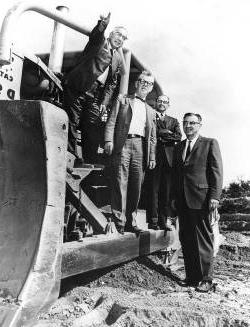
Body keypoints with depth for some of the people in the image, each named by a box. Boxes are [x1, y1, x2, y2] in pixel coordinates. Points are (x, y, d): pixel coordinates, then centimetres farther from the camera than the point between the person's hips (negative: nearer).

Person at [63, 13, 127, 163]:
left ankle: (90, 163, -1)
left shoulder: (119, 58, 19)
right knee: (72, 124, -7)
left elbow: (112, 84, 15)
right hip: (77, 89, -4)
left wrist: (105, 102, 3)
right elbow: (95, 35, -20)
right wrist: (103, 25, -43)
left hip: (95, 96, 4)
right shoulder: (99, 42, 6)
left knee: (93, 130, -3)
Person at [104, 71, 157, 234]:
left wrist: (152, 157, 12)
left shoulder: (151, 111, 26)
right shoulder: (122, 101, 17)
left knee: (136, 186, 0)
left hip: (141, 147, 3)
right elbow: (111, 122, 5)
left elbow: (152, 136, 21)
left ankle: (131, 222, 6)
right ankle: (119, 221, -7)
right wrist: (109, 141, -10)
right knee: (120, 184, -9)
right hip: (123, 143, -3)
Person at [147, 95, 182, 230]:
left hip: (169, 158, 3)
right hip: (154, 156, -3)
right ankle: (153, 220, -4)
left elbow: (178, 137, 7)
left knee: (167, 189, -1)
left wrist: (161, 135, -3)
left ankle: (164, 220, 2)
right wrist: (166, 132, -5)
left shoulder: (173, 121, 24)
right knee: (153, 188, -7)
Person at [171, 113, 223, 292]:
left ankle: (206, 279, 10)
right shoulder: (178, 147, 20)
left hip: (201, 198, -5)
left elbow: (217, 171, -3)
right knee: (186, 240, 8)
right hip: (182, 200, 6)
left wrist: (214, 196, -12)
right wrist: (174, 197, 12)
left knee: (203, 240, -1)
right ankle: (191, 276, 19)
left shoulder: (210, 143, 4)